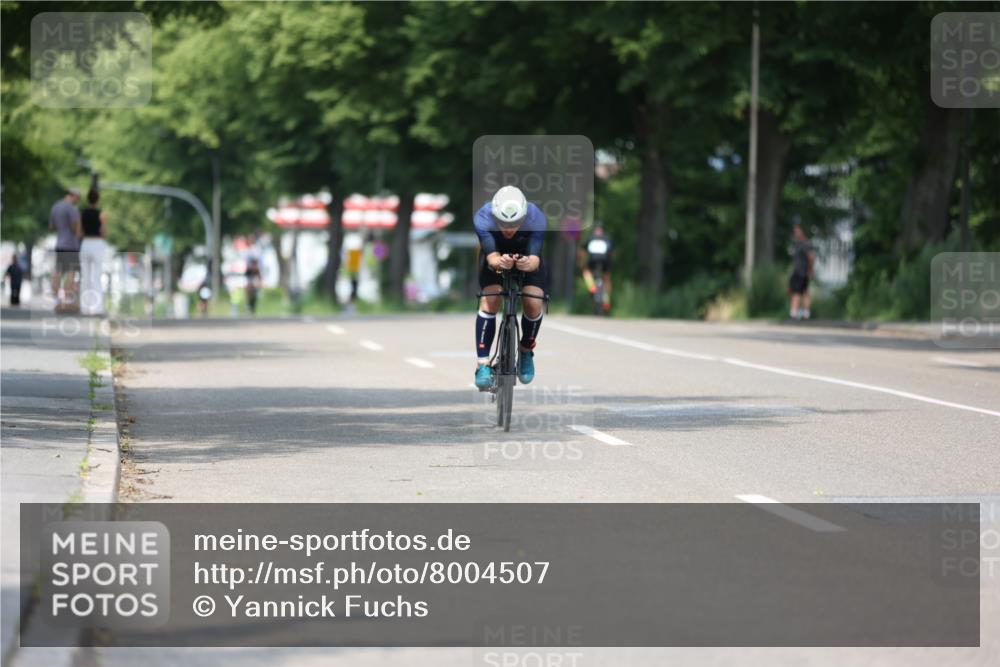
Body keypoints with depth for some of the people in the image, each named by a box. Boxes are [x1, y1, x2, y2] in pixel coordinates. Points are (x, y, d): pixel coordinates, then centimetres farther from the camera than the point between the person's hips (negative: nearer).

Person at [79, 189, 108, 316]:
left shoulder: (82, 214, 3)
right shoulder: (102, 214, -10)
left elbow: (79, 232, 5)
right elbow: (104, 233, -9)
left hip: (85, 245, 4)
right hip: (98, 246, -4)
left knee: (85, 278, 8)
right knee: (97, 278, -2)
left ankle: (85, 307, 6)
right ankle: (97, 308, -5)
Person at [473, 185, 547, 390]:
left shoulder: (536, 218, -36)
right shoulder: (483, 218, -36)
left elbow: (535, 258, -43)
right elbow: (491, 256, -44)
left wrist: (529, 263, -66)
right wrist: (498, 262, -68)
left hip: (527, 256, 0)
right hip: (495, 257, 0)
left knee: (533, 304, -19)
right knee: (490, 301, -22)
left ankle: (526, 351, 9)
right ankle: (483, 364, -18)